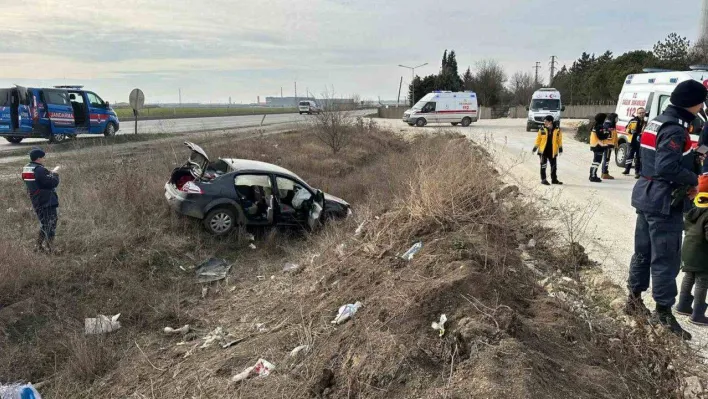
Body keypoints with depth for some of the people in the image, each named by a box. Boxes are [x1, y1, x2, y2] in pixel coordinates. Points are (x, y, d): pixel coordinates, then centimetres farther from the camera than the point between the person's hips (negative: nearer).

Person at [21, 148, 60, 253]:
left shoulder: (25, 169, 9)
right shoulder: (40, 170, -20)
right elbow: (53, 183, -21)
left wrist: (49, 174, 9)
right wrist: (54, 175, -2)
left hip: (36, 202, 9)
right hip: (47, 202, -9)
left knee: (44, 224, 21)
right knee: (50, 224, -1)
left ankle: (39, 245, 25)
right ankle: (48, 247, 0)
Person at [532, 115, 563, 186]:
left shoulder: (557, 130, -2)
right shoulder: (542, 130, -3)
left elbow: (559, 140, 8)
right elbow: (538, 139, 4)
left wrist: (560, 148, 5)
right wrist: (535, 147, 1)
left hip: (552, 151, 1)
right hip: (543, 151, -1)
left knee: (554, 166, 10)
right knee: (543, 165, -1)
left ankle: (554, 179, 23)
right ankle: (543, 179, 6)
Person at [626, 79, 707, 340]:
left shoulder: (658, 122, 12)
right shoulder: (675, 129, -18)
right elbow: (668, 168, -27)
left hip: (647, 196, 10)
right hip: (665, 202, -10)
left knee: (643, 251, 17)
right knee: (666, 259, -3)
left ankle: (634, 300, 28)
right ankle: (663, 314, 5)